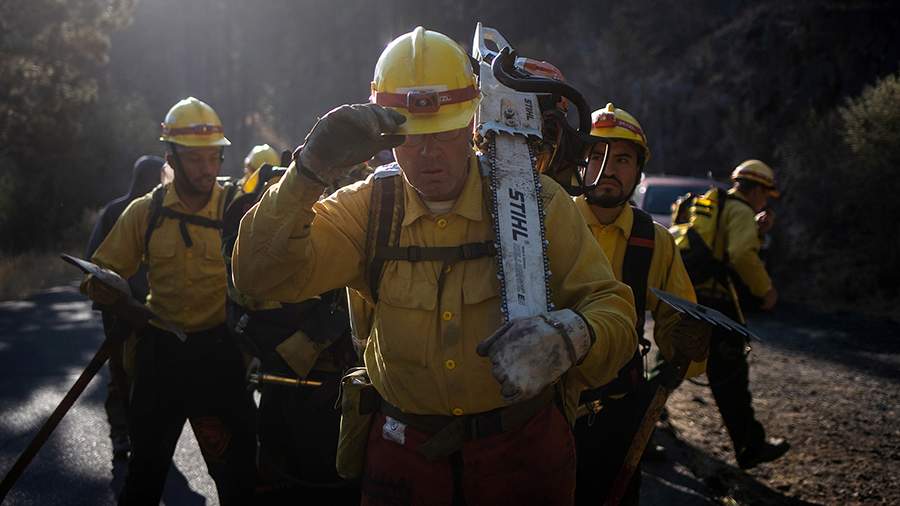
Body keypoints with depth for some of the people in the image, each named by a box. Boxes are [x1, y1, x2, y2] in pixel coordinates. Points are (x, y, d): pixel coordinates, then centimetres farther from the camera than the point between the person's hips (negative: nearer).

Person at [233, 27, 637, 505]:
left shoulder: (535, 201, -10)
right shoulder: (366, 208, -5)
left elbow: (611, 307, -12)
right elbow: (262, 275, -14)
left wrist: (569, 336, -36)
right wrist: (309, 169, -27)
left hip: (522, 451, -1)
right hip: (405, 452, 1)